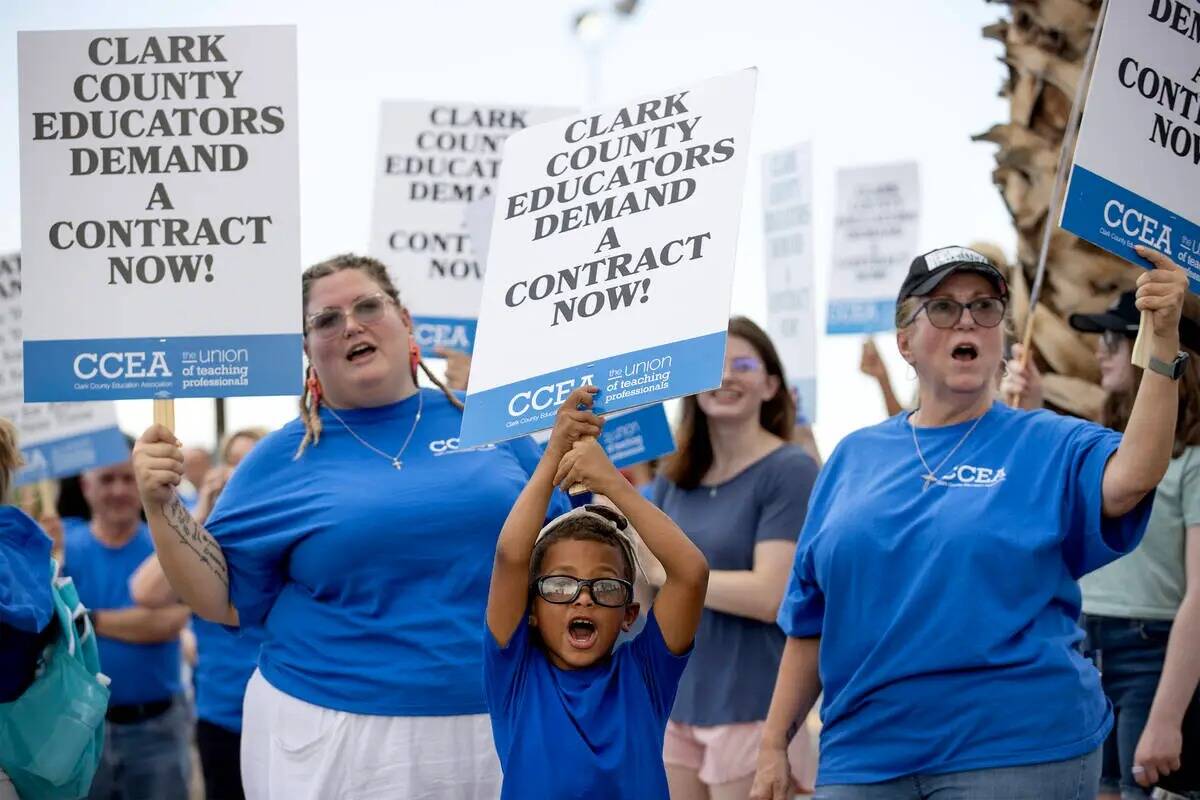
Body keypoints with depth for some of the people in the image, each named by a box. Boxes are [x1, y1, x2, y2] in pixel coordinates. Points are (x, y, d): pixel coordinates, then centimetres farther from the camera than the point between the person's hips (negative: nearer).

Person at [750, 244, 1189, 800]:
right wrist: (774, 745, 8)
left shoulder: (1050, 447, 2)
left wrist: (1162, 339, -31)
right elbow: (810, 620, 13)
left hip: (1016, 753, -3)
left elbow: (1132, 477, -21)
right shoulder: (854, 458, 11)